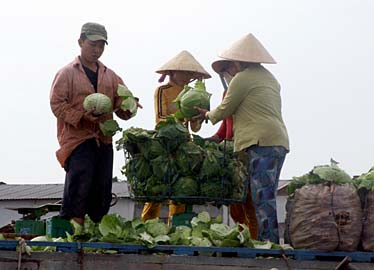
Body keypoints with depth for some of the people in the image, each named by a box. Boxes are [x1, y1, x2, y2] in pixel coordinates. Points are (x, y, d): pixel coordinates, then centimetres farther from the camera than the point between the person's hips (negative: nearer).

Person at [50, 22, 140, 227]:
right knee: (79, 185, -18)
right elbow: (57, 104, -5)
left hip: (103, 140, 5)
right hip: (77, 138, -5)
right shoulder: (67, 73, 3)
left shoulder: (111, 77, 18)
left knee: (102, 191, 7)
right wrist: (82, 115, -18)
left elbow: (120, 107, 14)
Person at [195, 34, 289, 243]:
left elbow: (225, 110, 6)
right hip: (279, 142, 9)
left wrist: (208, 115, 25)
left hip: (262, 141, -9)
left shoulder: (243, 78, -2)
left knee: (262, 198, -11)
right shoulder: (269, 78, 24)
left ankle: (268, 242, -15)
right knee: (267, 198, 8)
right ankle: (273, 243, 6)